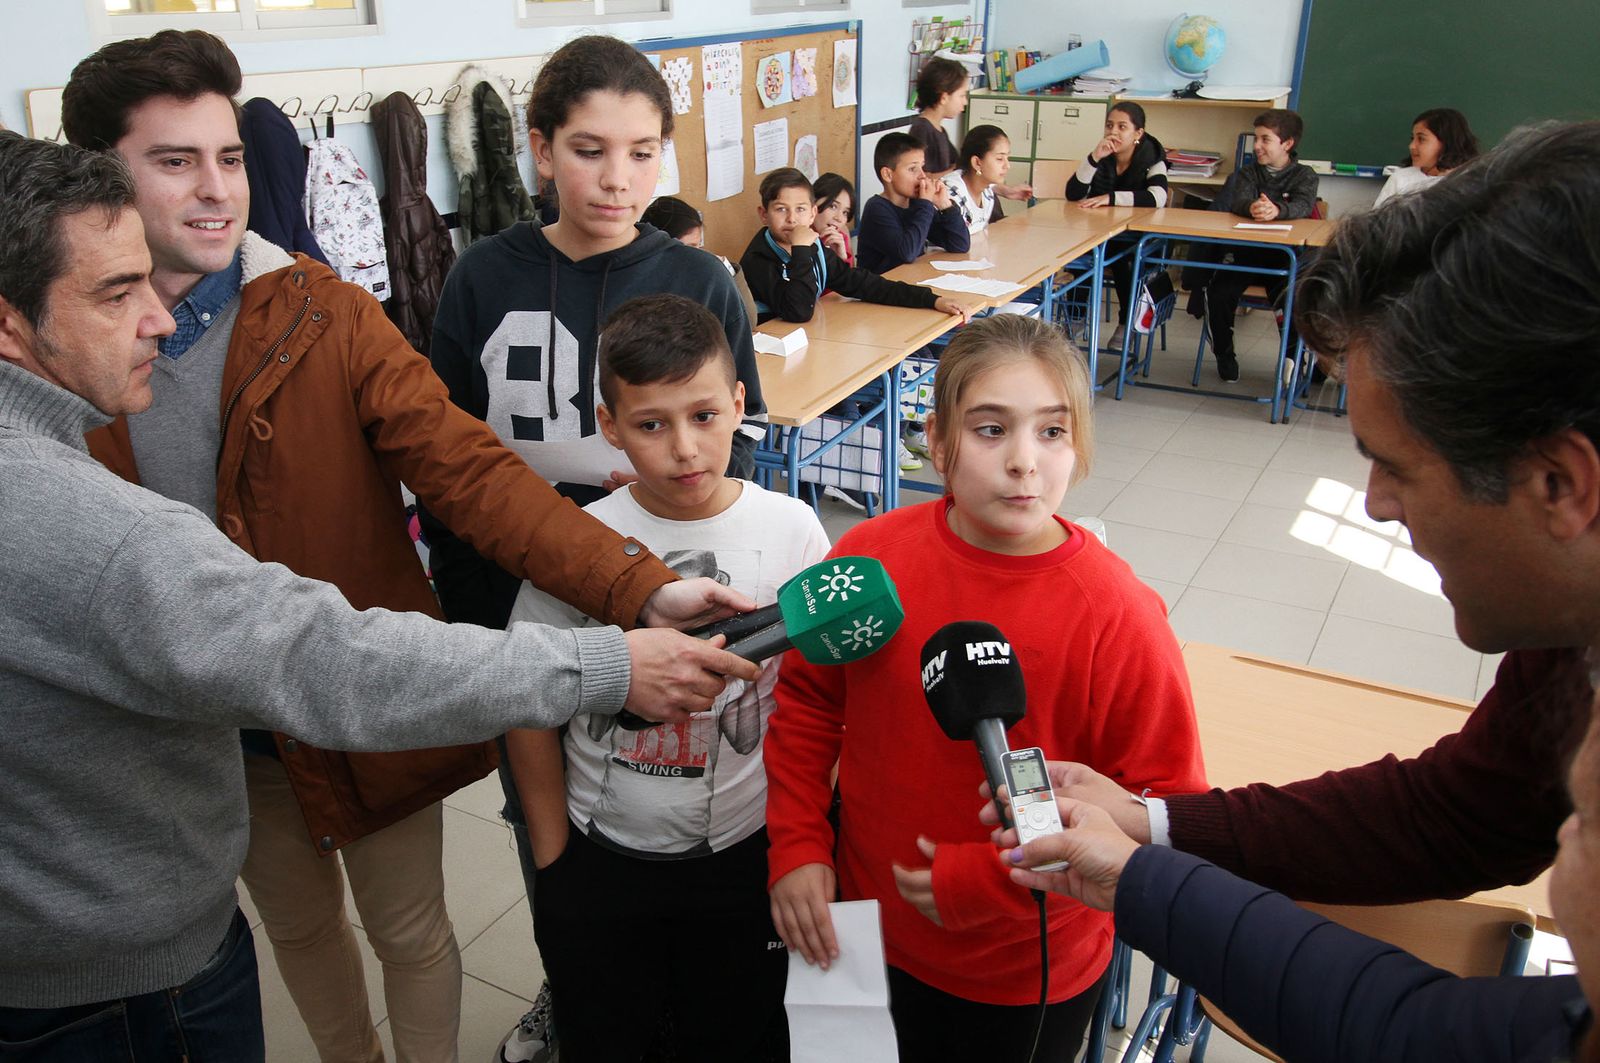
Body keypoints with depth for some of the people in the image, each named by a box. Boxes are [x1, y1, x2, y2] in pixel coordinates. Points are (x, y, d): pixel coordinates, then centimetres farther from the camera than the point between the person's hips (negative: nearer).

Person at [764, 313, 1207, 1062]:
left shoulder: (1116, 614, -22)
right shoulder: (871, 555, -12)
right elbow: (806, 697, 3)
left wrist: (988, 882, -20)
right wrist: (796, 847, -4)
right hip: (862, 933, 3)